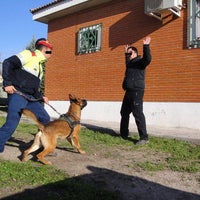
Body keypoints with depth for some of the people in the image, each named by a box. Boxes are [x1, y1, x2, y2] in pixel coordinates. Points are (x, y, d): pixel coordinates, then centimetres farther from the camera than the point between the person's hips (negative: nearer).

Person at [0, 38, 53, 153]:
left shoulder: (40, 66, 22)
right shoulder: (29, 55, -4)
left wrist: (41, 96, 10)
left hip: (30, 98, 9)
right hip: (17, 95, -9)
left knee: (45, 119, 5)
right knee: (11, 124, -17)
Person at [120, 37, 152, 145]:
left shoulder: (139, 62, -6)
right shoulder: (130, 63, 19)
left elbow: (147, 59, -28)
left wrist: (146, 46, -34)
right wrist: (126, 52, 49)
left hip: (136, 92, -10)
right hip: (128, 92, 10)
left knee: (138, 114, -13)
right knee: (124, 113, 17)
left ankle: (144, 137, -10)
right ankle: (124, 134, 29)